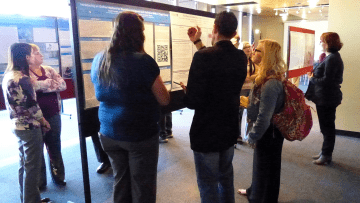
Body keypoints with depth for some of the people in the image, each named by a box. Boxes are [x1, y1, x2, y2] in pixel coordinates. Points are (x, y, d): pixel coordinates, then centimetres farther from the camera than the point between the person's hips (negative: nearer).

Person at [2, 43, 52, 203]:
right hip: (29, 127, -10)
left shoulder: (8, 75, 8)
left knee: (24, 165, 19)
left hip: (17, 125, 10)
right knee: (32, 167, 3)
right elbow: (31, 105, -19)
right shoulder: (21, 78, -21)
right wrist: (43, 120, -3)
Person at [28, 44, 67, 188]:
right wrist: (51, 83, -10)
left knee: (55, 147, 15)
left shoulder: (49, 70, 8)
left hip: (53, 114, 5)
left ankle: (58, 176, 30)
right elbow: (35, 86, -24)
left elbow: (63, 85, -4)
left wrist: (44, 86, -15)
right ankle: (40, 182, 23)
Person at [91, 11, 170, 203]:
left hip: (109, 134, 6)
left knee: (120, 182, 20)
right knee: (142, 186, 10)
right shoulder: (143, 61, -18)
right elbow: (164, 100, -11)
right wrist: (157, 86, 9)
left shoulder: (98, 60, 1)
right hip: (141, 135, -5)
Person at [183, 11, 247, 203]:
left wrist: (184, 92, -2)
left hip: (206, 132, -6)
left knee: (208, 185, 11)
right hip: (229, 129, 7)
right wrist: (198, 43, 21)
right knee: (226, 178, 26)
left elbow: (193, 101, -24)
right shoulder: (240, 57, -2)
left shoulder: (203, 57, -22)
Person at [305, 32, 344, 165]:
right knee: (327, 126, 18)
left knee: (327, 127, 2)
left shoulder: (332, 58, -19)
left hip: (327, 99, -10)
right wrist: (315, 74, 2)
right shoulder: (333, 57, 14)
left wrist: (312, 79, -10)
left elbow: (326, 80, -24)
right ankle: (325, 152, 30)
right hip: (326, 98, 10)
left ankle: (327, 155, 14)